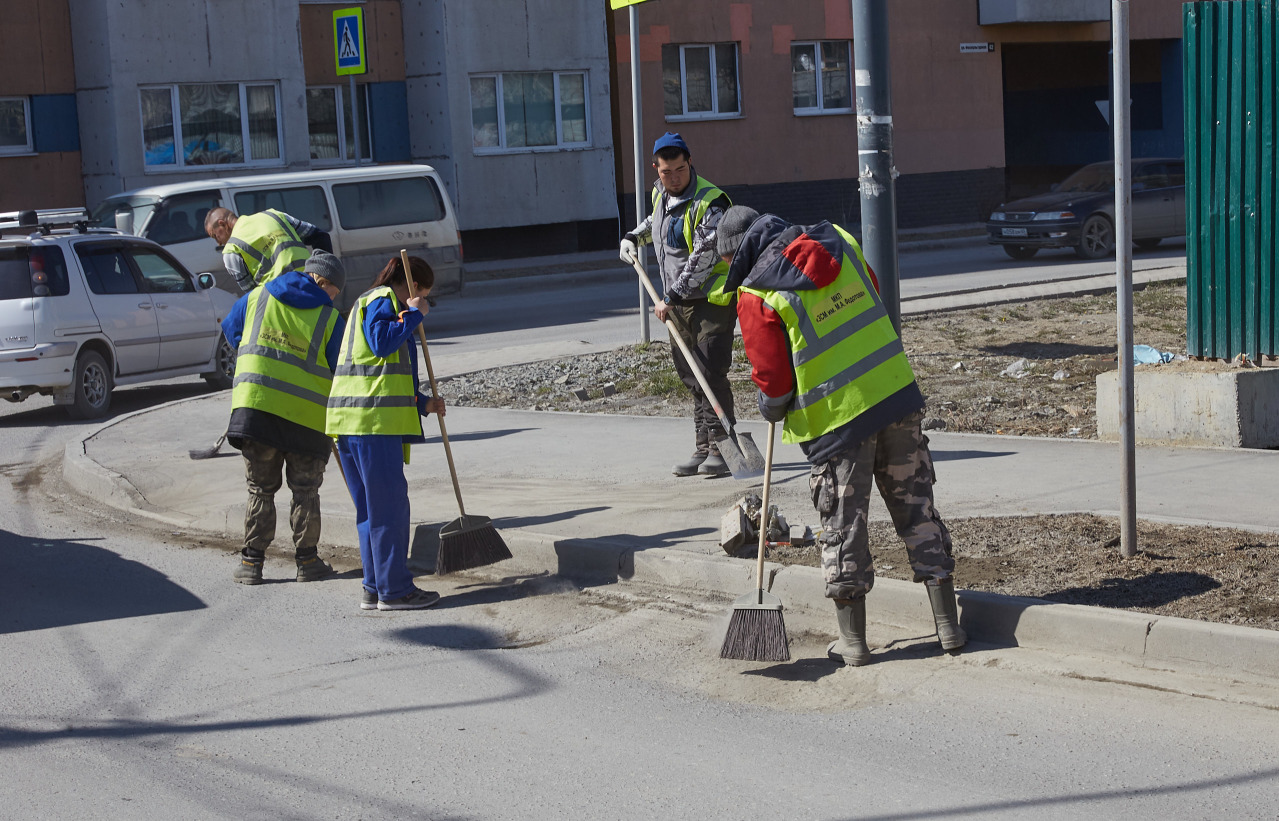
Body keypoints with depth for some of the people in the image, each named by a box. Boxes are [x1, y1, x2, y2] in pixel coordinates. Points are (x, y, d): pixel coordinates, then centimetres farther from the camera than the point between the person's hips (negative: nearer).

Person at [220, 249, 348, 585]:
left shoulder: (257, 298, 9)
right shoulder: (330, 319, 0)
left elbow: (230, 328, 26)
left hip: (254, 405, 2)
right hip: (307, 416, -2)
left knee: (260, 489, 13)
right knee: (305, 491, 13)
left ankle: (251, 561, 11)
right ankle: (307, 560, 16)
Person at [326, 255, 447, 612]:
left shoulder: (366, 303, 29)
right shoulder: (382, 299, -2)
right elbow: (381, 343, -21)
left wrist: (422, 403, 25)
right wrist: (413, 314, -10)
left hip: (350, 420, 10)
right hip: (374, 420, -10)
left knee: (369, 508, 13)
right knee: (389, 505, -5)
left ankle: (375, 589, 17)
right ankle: (394, 590, -2)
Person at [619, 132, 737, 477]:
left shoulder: (710, 203, -17)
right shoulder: (660, 193, 8)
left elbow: (702, 260, -22)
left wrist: (671, 298, -21)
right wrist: (634, 238, 21)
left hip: (711, 298, -8)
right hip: (678, 302, 8)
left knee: (710, 372, -12)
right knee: (691, 377, 8)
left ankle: (721, 446, -6)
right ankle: (703, 448, 14)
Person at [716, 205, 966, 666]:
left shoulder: (757, 296, -11)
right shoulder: (837, 242, 5)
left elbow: (773, 382, -8)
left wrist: (770, 411, 13)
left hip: (835, 419, -5)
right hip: (898, 395, 5)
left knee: (842, 525, 8)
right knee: (916, 510, 13)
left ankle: (853, 641, 15)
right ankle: (948, 626, 17)